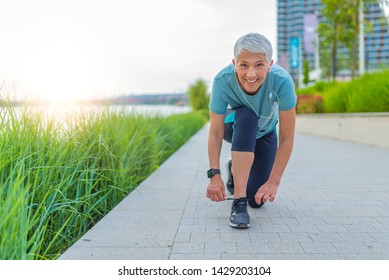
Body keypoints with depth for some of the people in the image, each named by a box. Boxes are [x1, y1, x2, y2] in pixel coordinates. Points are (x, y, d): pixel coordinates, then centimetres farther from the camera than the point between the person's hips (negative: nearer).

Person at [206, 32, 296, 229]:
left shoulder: (282, 81, -37)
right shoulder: (222, 81, -35)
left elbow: (286, 139, -31)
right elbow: (215, 134, -29)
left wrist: (274, 181, -34)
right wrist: (214, 175, -38)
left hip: (265, 133, 1)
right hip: (235, 126, 0)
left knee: (258, 200, -6)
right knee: (247, 116, -39)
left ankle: (236, 168, 28)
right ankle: (239, 201, -32)